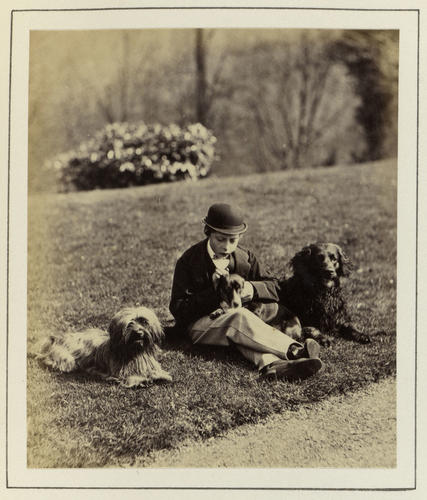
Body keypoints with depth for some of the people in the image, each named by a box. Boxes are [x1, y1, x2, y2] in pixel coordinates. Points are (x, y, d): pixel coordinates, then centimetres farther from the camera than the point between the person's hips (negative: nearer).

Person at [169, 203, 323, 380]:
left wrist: (251, 288, -18)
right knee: (240, 318, -35)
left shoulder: (245, 257, 5)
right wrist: (213, 290, -22)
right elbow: (178, 309, -10)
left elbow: (274, 287, 5)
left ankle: (271, 365, -59)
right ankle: (295, 351, -44)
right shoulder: (188, 261, -6)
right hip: (200, 324, -4)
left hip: (235, 318, 4)